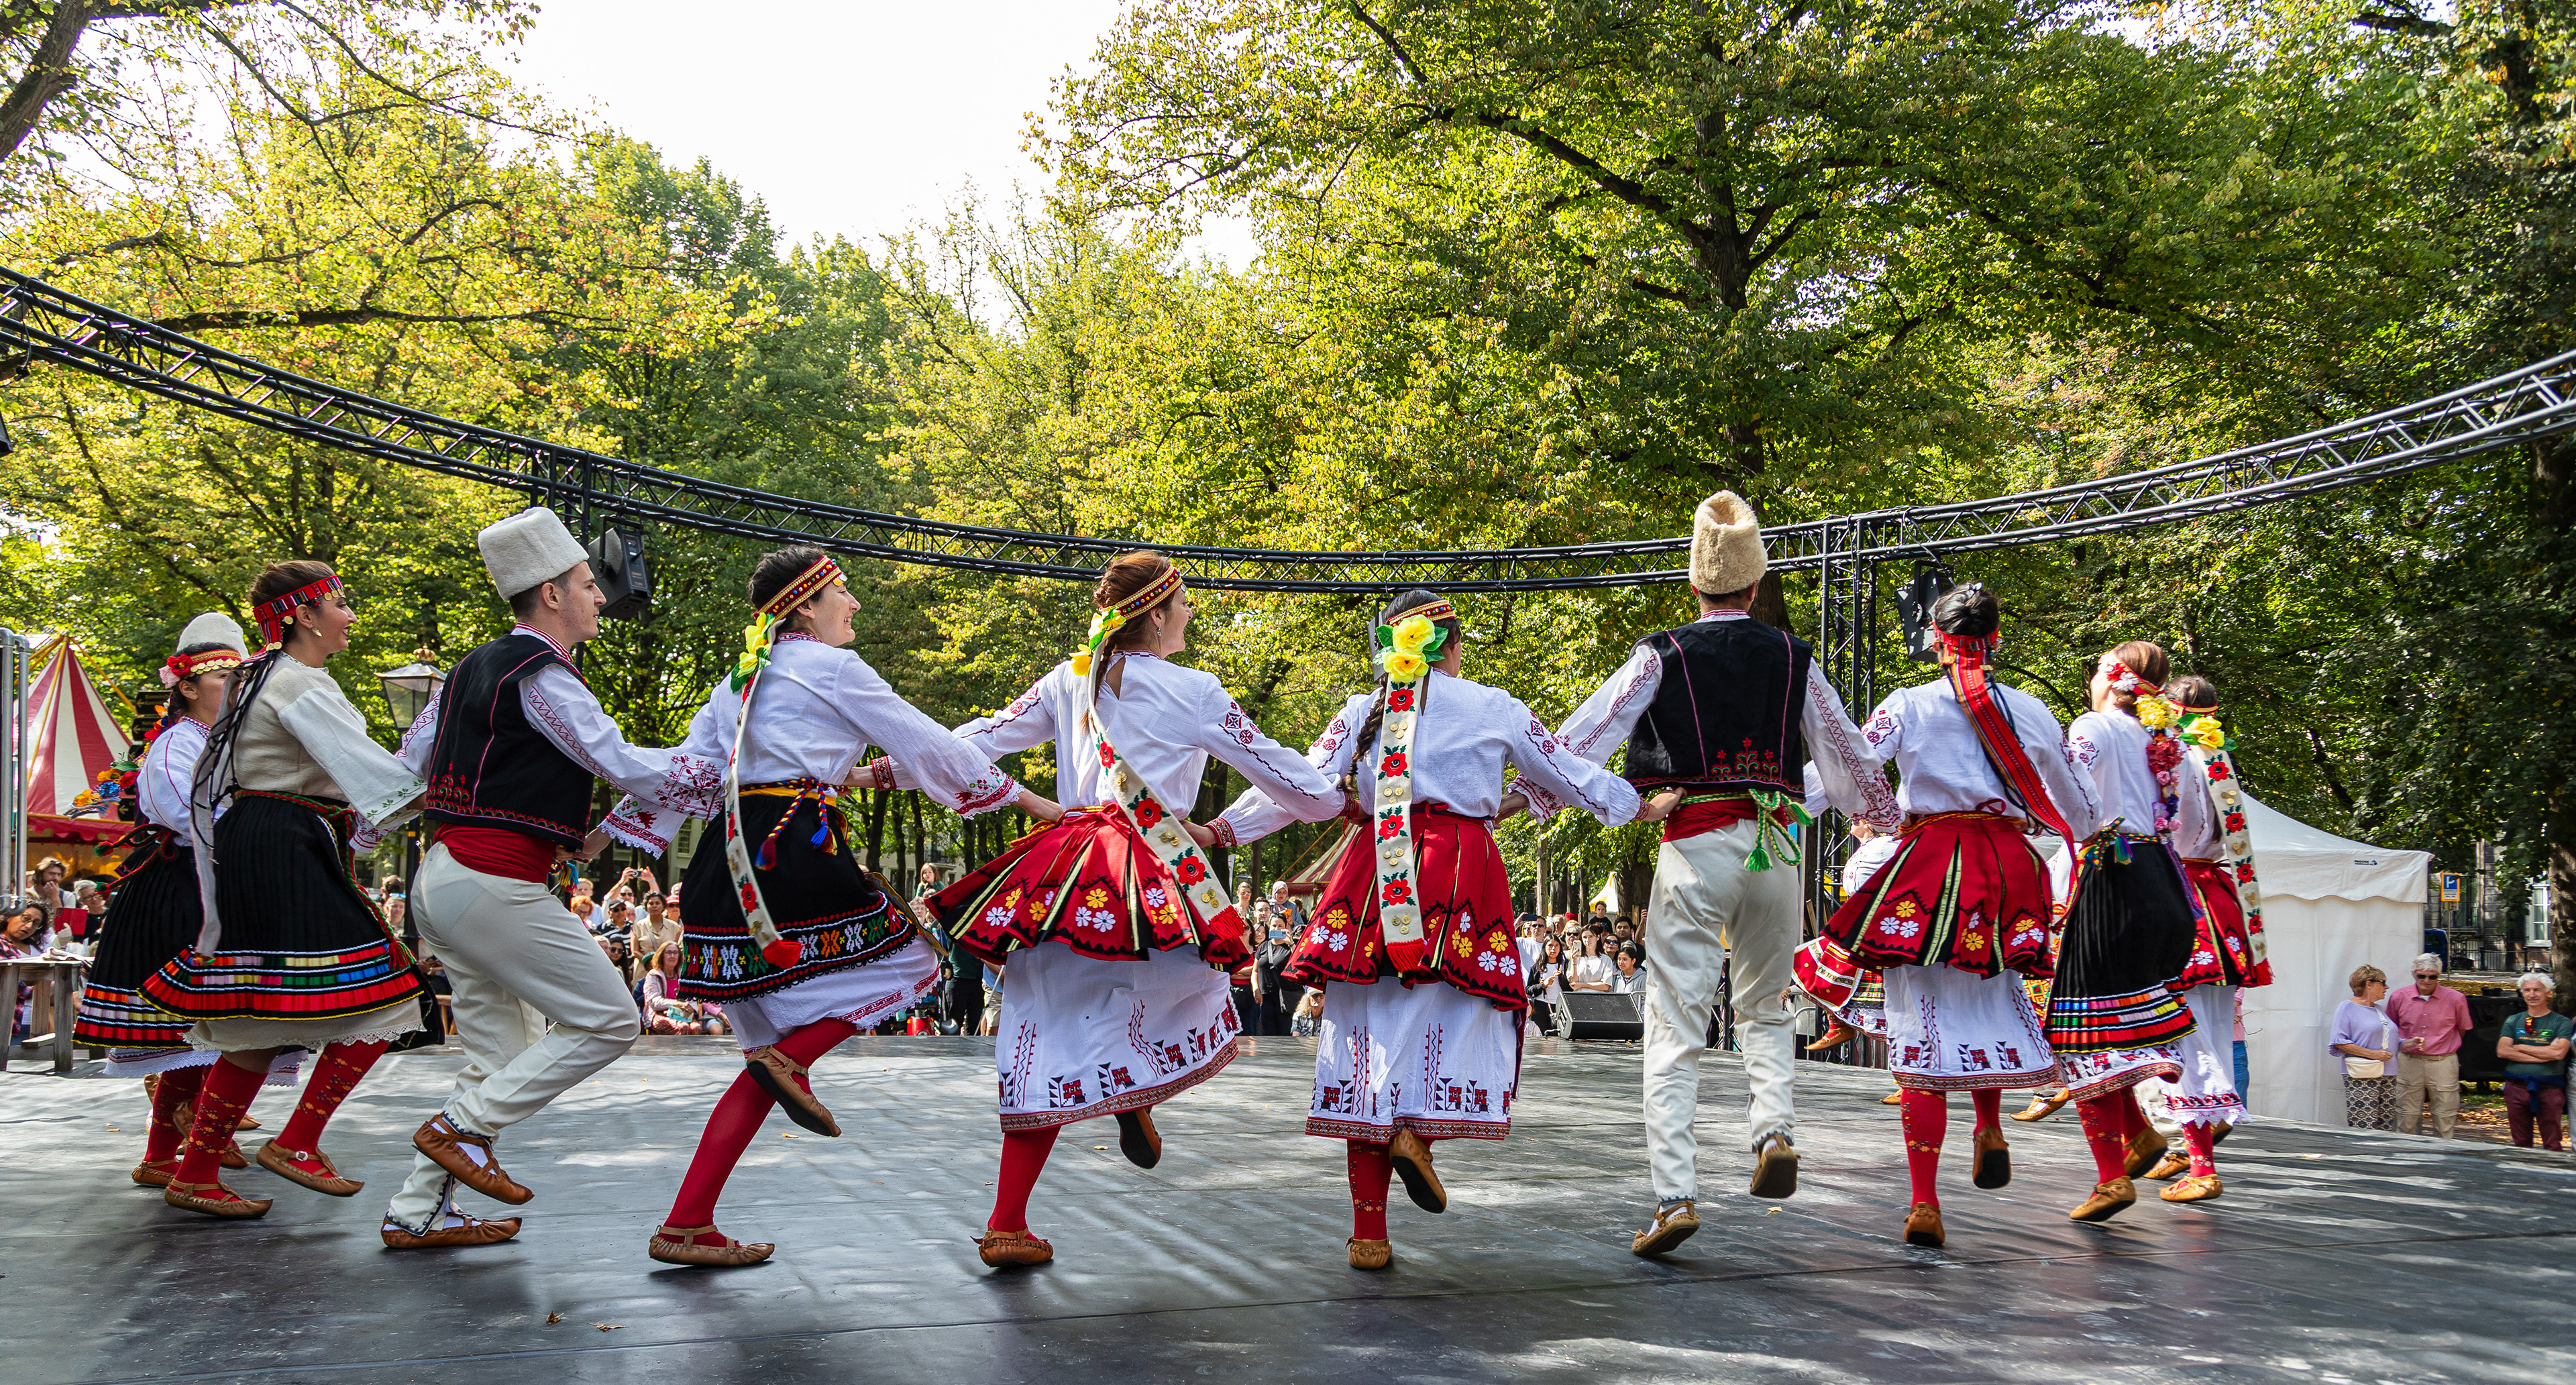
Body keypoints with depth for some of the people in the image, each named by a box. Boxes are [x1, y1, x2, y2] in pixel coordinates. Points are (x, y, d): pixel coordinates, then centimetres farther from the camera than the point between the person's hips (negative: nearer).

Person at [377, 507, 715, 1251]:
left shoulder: (474, 668, 16)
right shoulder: (541, 676, -11)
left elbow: (407, 764, 19)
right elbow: (626, 767, -13)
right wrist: (732, 771, -6)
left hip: (441, 876, 10)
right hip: (497, 886, -10)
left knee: (501, 1056, 15)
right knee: (608, 1020, -4)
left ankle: (417, 1213, 15)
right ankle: (462, 1127, -4)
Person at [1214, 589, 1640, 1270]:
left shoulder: (1362, 711, 15)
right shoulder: (1493, 708, 11)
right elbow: (1568, 774, 19)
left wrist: (1226, 828, 15)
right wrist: (1634, 801, 33)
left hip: (1376, 870, 3)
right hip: (1461, 868, -3)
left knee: (1368, 1034, 3)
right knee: (1454, 1022, 3)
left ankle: (1369, 1233, 2)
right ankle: (1419, 1130, -27)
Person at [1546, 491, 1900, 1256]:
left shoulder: (1662, 656, 0)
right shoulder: (1792, 658, 8)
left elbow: (1585, 736, -3)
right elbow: (1847, 750, 18)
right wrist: (1892, 819, 34)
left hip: (1695, 847, -3)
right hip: (1775, 848, 3)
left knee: (1676, 1023, -1)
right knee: (1767, 1006, 22)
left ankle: (1675, 1194, -9)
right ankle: (1775, 1126, -1)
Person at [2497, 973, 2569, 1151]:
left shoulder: (2561, 1023, 3)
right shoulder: (2513, 1021, 11)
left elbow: (2559, 1052, -13)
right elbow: (2502, 1051, -3)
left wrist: (2521, 1047, -5)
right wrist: (2544, 1054, -9)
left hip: (2549, 1089, -3)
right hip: (2517, 1087, 3)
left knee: (2552, 1145, -2)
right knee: (2521, 1143, 9)